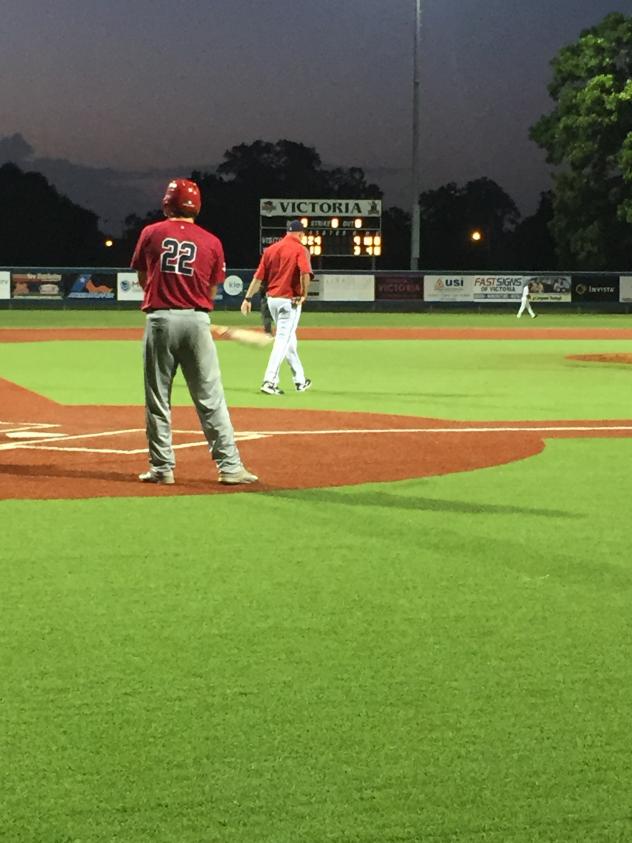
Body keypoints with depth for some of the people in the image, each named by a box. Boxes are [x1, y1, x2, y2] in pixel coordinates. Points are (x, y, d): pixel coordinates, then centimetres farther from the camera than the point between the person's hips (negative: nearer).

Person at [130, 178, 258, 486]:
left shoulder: (151, 233, 4)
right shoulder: (211, 242, 5)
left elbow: (142, 280, 13)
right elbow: (211, 291, 8)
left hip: (160, 318, 0)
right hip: (197, 320, 1)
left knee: (157, 399, 7)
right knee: (210, 399, 2)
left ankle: (162, 467, 8)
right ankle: (229, 466, -1)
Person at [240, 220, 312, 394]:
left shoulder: (270, 249, 8)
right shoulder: (300, 250, -8)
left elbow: (258, 276, 5)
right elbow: (305, 273, -25)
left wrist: (248, 298, 5)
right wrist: (304, 294, -12)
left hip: (272, 299, 6)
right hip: (290, 301, -6)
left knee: (289, 339, 18)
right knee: (283, 340, -6)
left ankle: (300, 379, 27)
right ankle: (269, 381, -17)